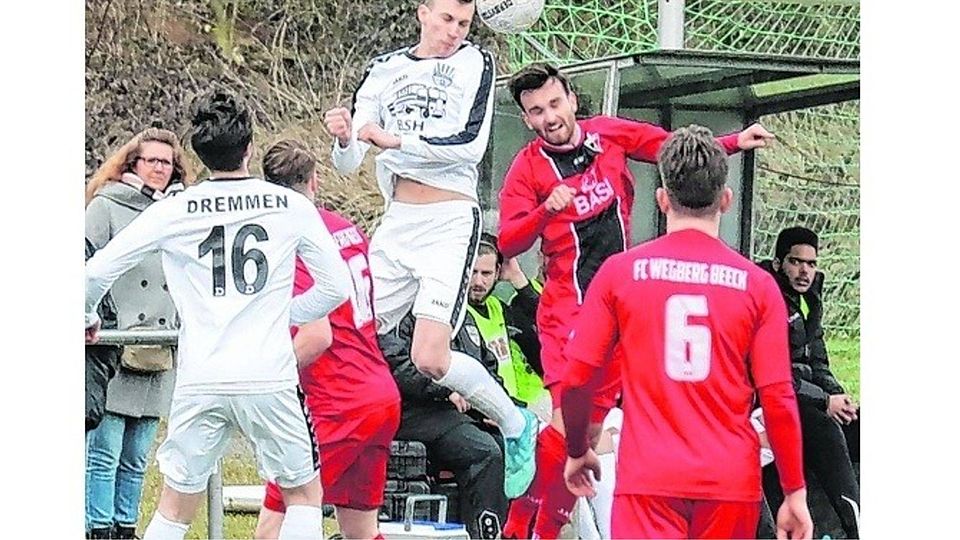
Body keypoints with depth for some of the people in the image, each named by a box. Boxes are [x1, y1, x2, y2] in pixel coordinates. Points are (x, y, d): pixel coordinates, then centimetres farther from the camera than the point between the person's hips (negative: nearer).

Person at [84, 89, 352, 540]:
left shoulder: (173, 211, 2)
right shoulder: (291, 206, 2)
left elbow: (95, 273, 3)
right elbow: (335, 287, 8)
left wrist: (86, 318, 23)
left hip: (199, 381, 1)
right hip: (269, 380, -1)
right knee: (304, 494, 15)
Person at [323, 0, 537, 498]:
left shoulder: (474, 63, 1)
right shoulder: (385, 70, 12)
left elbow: (471, 143, -15)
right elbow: (348, 164, 9)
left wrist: (395, 140, -21)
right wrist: (343, 138, -14)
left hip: (450, 223, -5)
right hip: (396, 223, 5)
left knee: (429, 359, -14)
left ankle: (516, 426, 7)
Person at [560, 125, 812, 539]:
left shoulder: (619, 272, 2)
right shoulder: (757, 285, 2)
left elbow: (576, 378, 3)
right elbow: (778, 398, -1)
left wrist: (577, 451, 20)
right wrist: (795, 493, 7)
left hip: (648, 476, -1)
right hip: (731, 481, 1)